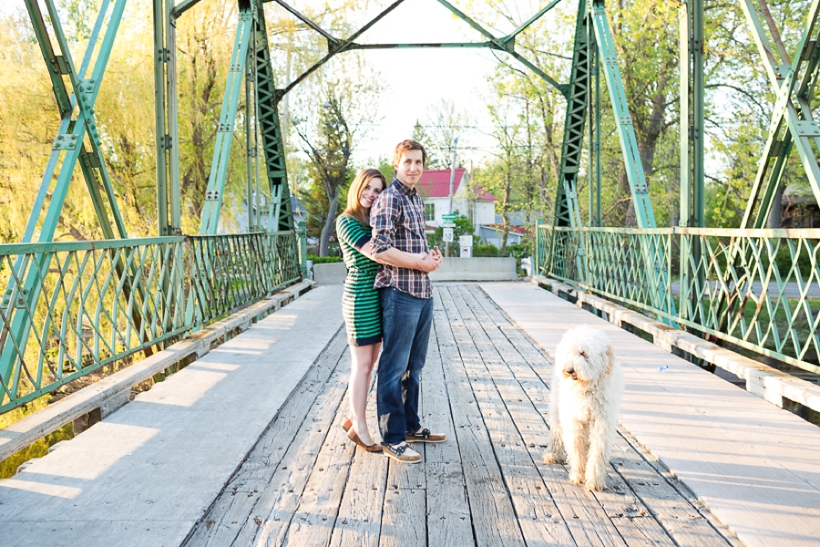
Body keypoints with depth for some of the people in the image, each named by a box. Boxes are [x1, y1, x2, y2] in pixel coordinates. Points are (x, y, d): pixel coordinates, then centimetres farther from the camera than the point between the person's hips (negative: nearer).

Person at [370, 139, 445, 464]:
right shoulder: (390, 199, -13)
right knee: (394, 366, -2)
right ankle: (392, 438, 6)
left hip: (423, 292, 9)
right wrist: (420, 263, -14)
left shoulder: (416, 198, 15)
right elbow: (380, 250, -22)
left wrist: (430, 255, 7)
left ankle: (410, 425, 30)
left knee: (414, 364, 17)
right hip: (399, 292, -9)